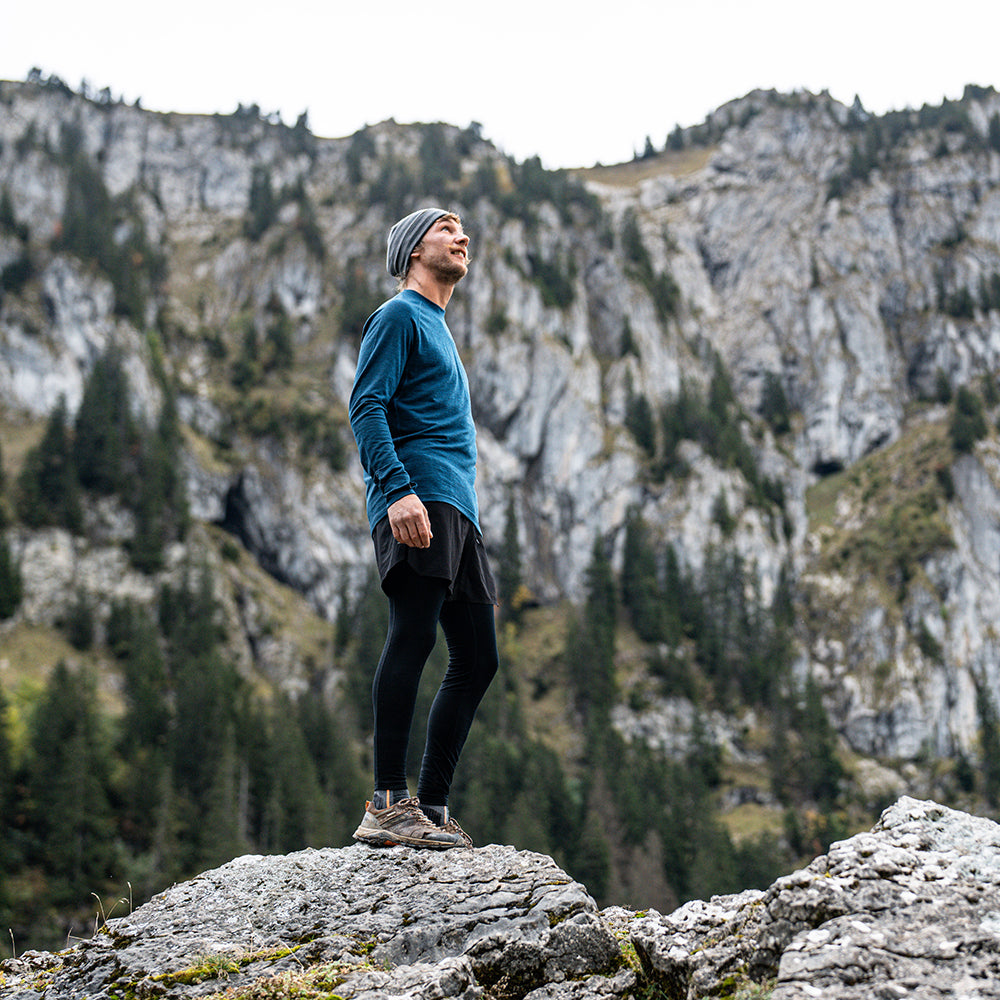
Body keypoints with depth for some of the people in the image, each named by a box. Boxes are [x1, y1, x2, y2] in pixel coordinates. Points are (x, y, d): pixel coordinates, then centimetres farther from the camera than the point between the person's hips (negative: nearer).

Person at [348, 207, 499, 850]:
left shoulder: (440, 331, 31)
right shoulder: (399, 316, 3)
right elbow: (366, 407, -11)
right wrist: (398, 490, -24)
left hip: (458, 510, 9)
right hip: (419, 500, -9)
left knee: (477, 660, 5)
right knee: (414, 635, -17)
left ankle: (432, 809, 8)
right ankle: (388, 805, -18)